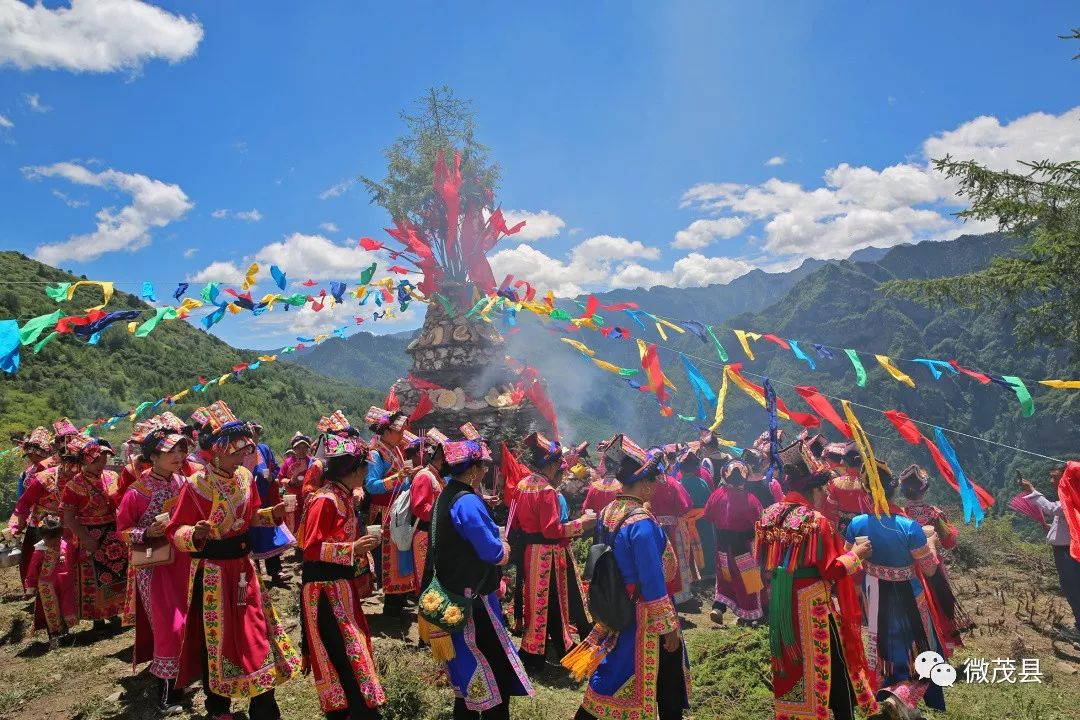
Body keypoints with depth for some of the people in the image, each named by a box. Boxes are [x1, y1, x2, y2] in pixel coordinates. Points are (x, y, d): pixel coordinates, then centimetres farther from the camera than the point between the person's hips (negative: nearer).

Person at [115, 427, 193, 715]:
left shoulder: (183, 482, -1)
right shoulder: (137, 491, -15)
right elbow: (123, 530, -6)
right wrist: (147, 533, -22)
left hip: (182, 560, 5)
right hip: (153, 565, -5)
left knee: (187, 619, 12)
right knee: (168, 624, -3)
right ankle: (165, 692, 13)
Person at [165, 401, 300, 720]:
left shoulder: (246, 477, 0)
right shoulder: (196, 484, -18)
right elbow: (175, 530, -14)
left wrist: (273, 513, -4)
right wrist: (195, 534, -34)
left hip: (243, 564, 6)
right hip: (212, 570, -6)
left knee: (255, 631, 11)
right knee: (216, 638, 8)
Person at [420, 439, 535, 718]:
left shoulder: (447, 496, 8)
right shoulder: (468, 502, -23)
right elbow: (492, 552, -21)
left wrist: (497, 546, 4)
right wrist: (504, 549, -1)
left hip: (456, 594, 10)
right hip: (473, 598, -10)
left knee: (470, 670, 20)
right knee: (497, 675, 0)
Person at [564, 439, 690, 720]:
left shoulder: (608, 513, -1)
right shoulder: (642, 523, -25)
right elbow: (653, 584, -23)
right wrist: (669, 628, -13)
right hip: (645, 617, -8)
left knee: (612, 677, 21)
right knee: (669, 686, 13)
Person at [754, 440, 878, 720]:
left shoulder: (769, 514, 1)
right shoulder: (816, 521, -19)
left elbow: (761, 559, 8)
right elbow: (832, 571, -16)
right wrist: (856, 554, -2)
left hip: (779, 605, 7)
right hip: (811, 606, -7)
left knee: (792, 663, 20)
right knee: (832, 664, 10)